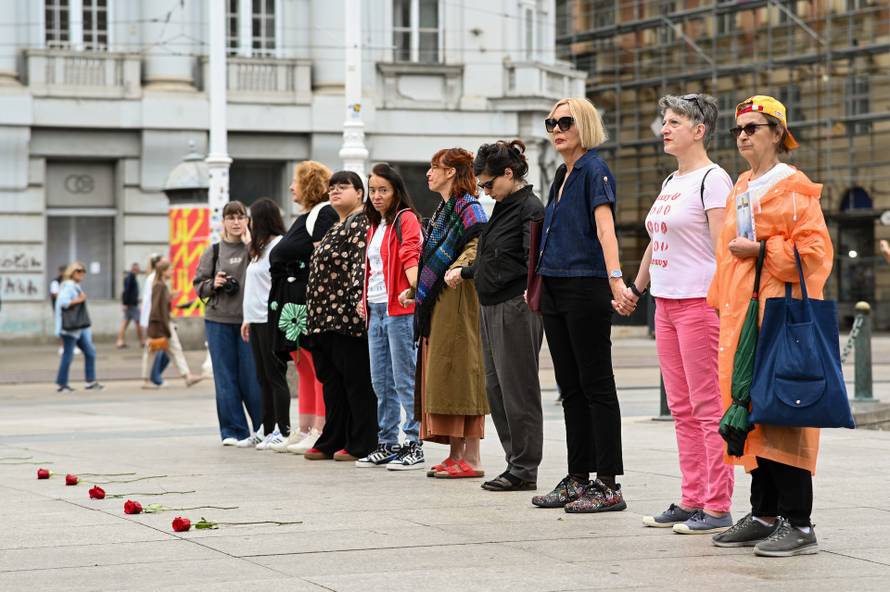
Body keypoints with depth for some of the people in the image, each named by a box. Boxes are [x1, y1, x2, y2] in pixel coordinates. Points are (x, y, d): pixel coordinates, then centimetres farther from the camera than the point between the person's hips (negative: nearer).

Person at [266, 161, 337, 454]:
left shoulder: (324, 214, -7)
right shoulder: (303, 218, 23)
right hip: (293, 306, 11)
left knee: (319, 369, -9)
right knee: (303, 369, 11)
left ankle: (319, 434, -10)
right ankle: (305, 432, 15)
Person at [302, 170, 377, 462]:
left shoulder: (360, 224, -8)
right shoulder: (338, 227, 22)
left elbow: (361, 265, -21)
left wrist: (360, 300, -31)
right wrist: (316, 314, 25)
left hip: (347, 315, -10)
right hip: (328, 318, 10)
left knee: (356, 380, -5)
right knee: (332, 380, 12)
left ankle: (361, 445, -2)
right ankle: (332, 441, 17)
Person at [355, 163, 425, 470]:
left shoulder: (406, 219, -4)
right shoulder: (374, 225, 21)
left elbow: (410, 257, -18)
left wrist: (416, 289, -32)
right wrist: (364, 299, 16)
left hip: (400, 309, -9)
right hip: (376, 309, 9)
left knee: (405, 380, -7)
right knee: (380, 382, 10)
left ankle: (414, 446, -4)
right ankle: (387, 445, 17)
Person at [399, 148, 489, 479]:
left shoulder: (468, 207, -9)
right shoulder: (443, 209, 20)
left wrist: (458, 270, -28)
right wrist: (415, 291, 26)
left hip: (458, 300, -10)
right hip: (436, 302, 10)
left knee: (459, 373, -10)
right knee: (442, 375, 8)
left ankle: (471, 459, -9)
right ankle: (456, 454, 11)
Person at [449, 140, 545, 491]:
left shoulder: (530, 209, -11)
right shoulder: (502, 207, 16)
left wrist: (532, 296, -26)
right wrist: (464, 273, 30)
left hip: (517, 307, -10)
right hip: (492, 307, 10)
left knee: (517, 389, -5)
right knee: (496, 387, 10)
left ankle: (524, 470, 1)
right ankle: (515, 462, 15)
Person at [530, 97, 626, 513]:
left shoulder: (594, 170, -10)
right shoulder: (562, 174, 16)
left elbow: (605, 227, -23)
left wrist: (615, 278, -36)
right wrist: (539, 286, 22)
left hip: (586, 288, -9)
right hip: (555, 288, 9)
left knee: (596, 385, -6)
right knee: (570, 386, 11)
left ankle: (608, 485, -3)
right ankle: (578, 479, 17)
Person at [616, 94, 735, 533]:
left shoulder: (712, 180, -8)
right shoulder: (671, 182, 18)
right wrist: (635, 288, 33)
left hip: (699, 301, -9)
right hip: (665, 301, 9)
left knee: (708, 408, -7)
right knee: (682, 409, 10)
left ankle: (717, 508, -5)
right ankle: (691, 500, 15)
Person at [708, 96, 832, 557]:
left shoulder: (791, 187, -7)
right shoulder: (741, 188, 18)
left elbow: (814, 250, -15)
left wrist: (761, 250, -17)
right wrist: (724, 307, 22)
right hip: (742, 316, 8)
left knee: (782, 417, -10)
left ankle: (798, 525, -7)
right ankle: (764, 515, 15)